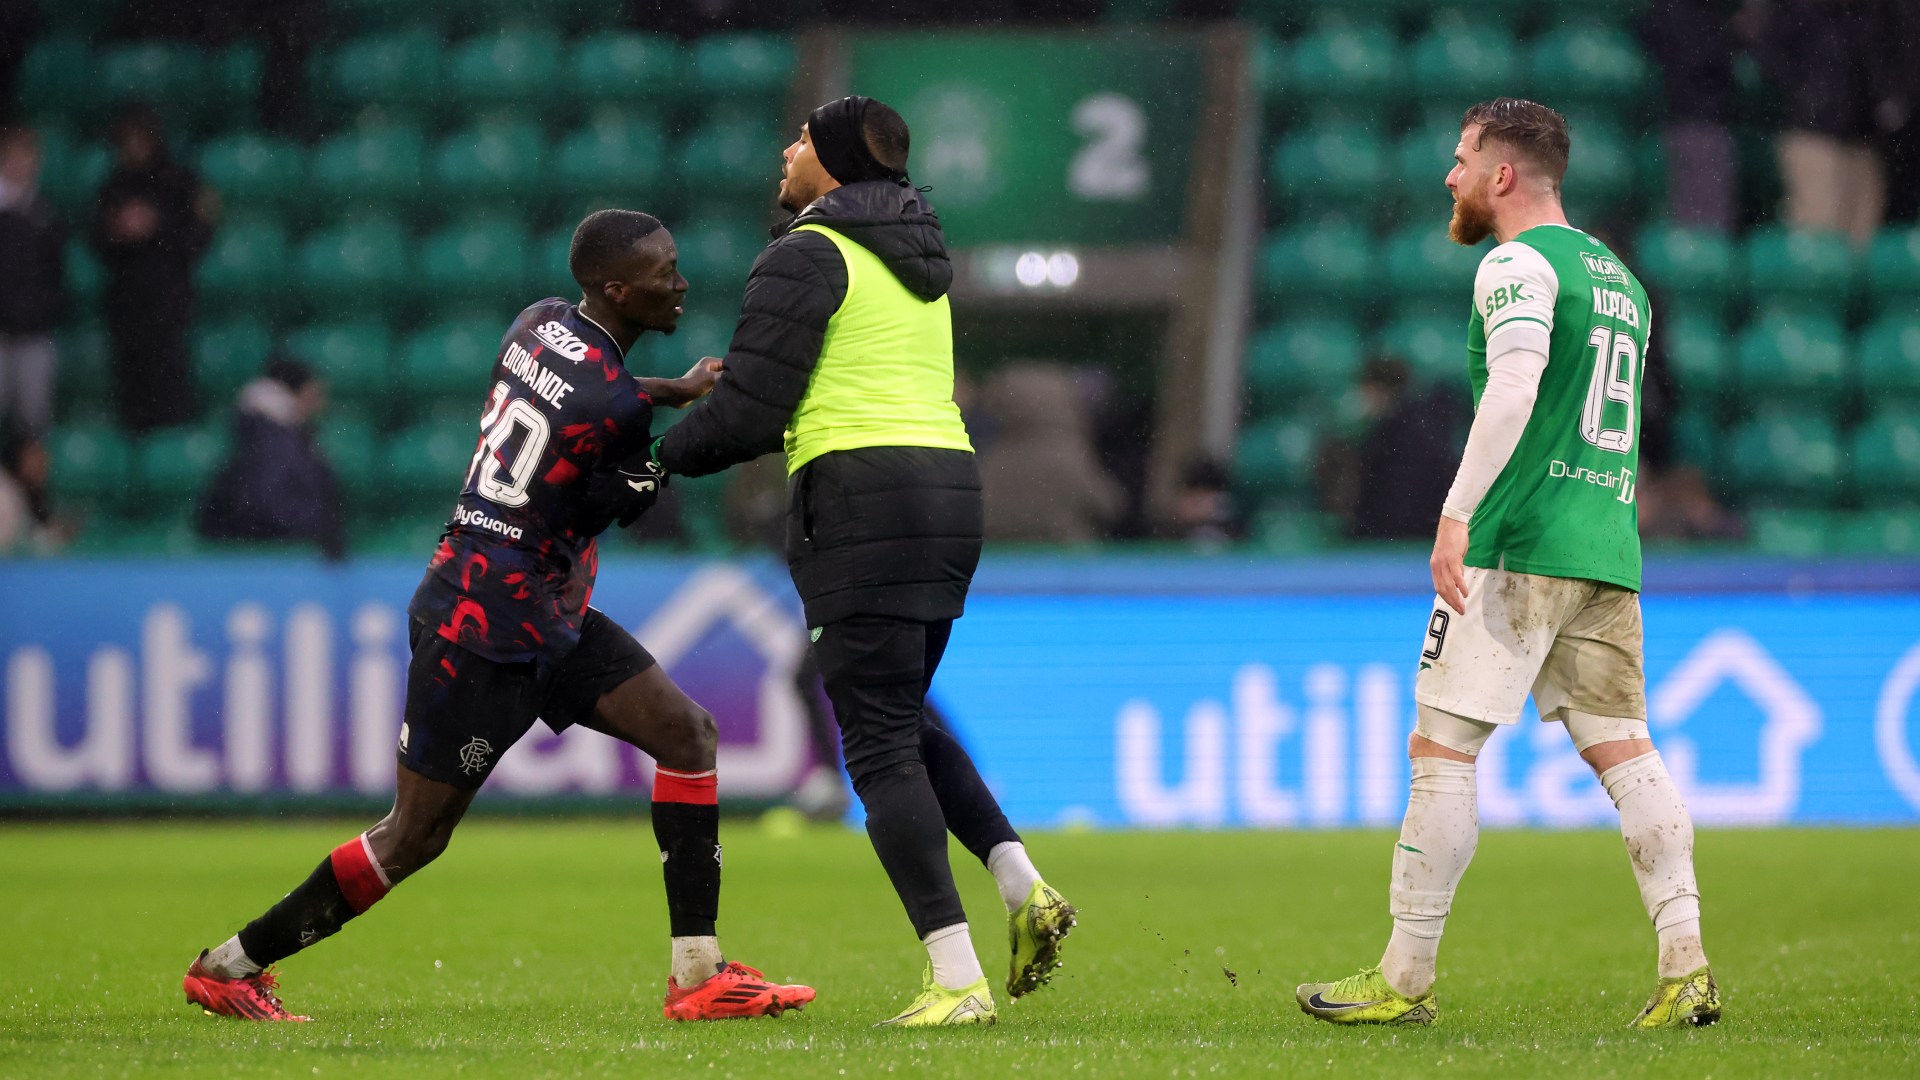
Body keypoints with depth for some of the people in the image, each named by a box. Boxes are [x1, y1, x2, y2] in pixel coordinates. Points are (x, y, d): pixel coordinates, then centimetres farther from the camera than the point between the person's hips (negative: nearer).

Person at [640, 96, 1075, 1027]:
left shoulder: (806, 257, -6)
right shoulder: (918, 262, 21)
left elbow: (749, 414, -9)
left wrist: (666, 455, 8)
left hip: (860, 494, -8)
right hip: (949, 484, 8)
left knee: (880, 746, -7)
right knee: (902, 719, 22)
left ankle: (956, 980, -14)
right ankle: (1023, 886, 4)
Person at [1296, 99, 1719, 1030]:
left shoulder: (1520, 264, -6)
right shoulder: (1618, 278, 22)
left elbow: (1514, 391, -21)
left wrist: (1458, 515, -25)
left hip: (1519, 547, -8)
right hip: (1607, 551, 8)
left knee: (1439, 751, -4)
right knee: (1624, 752, 3)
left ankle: (1405, 978, -3)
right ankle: (1684, 964, -9)